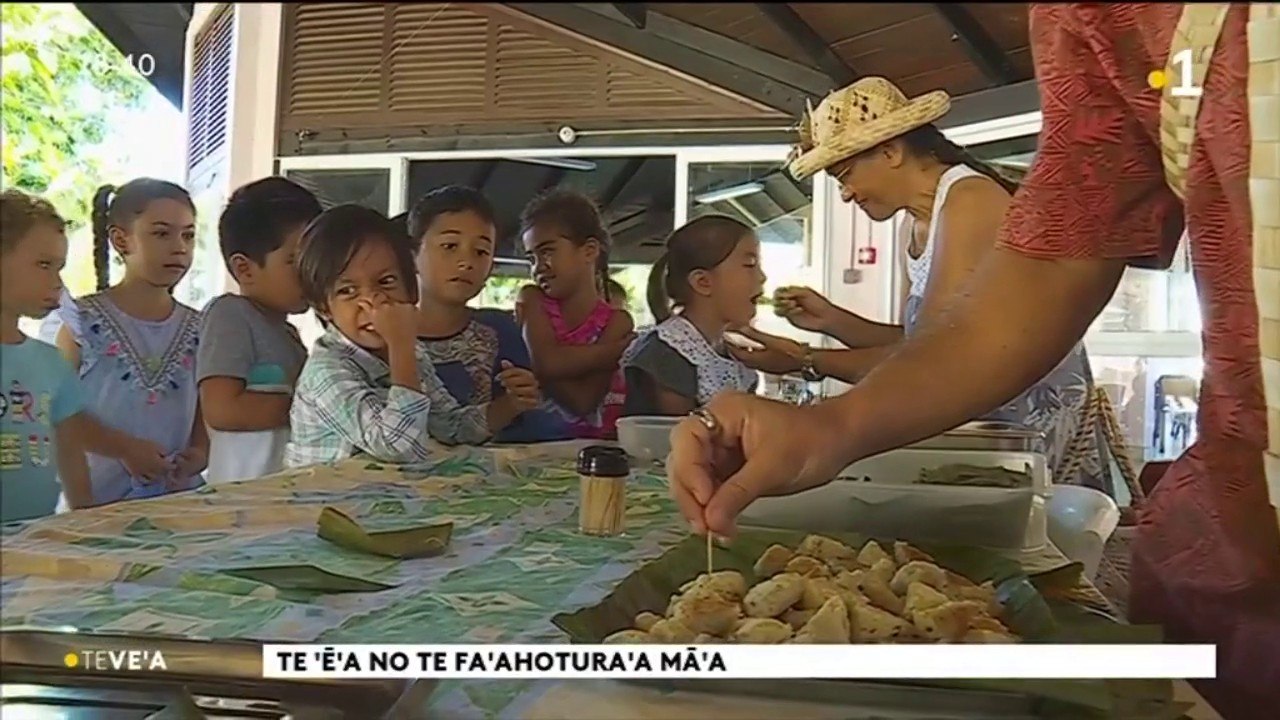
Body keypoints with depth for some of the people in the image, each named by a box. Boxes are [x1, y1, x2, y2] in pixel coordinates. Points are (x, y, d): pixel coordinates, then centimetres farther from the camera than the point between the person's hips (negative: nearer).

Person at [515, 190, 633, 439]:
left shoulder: (616, 322, -3)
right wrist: (615, 350, -11)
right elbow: (546, 361, -13)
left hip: (599, 440, -4)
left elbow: (583, 402, -13)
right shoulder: (532, 301, 4)